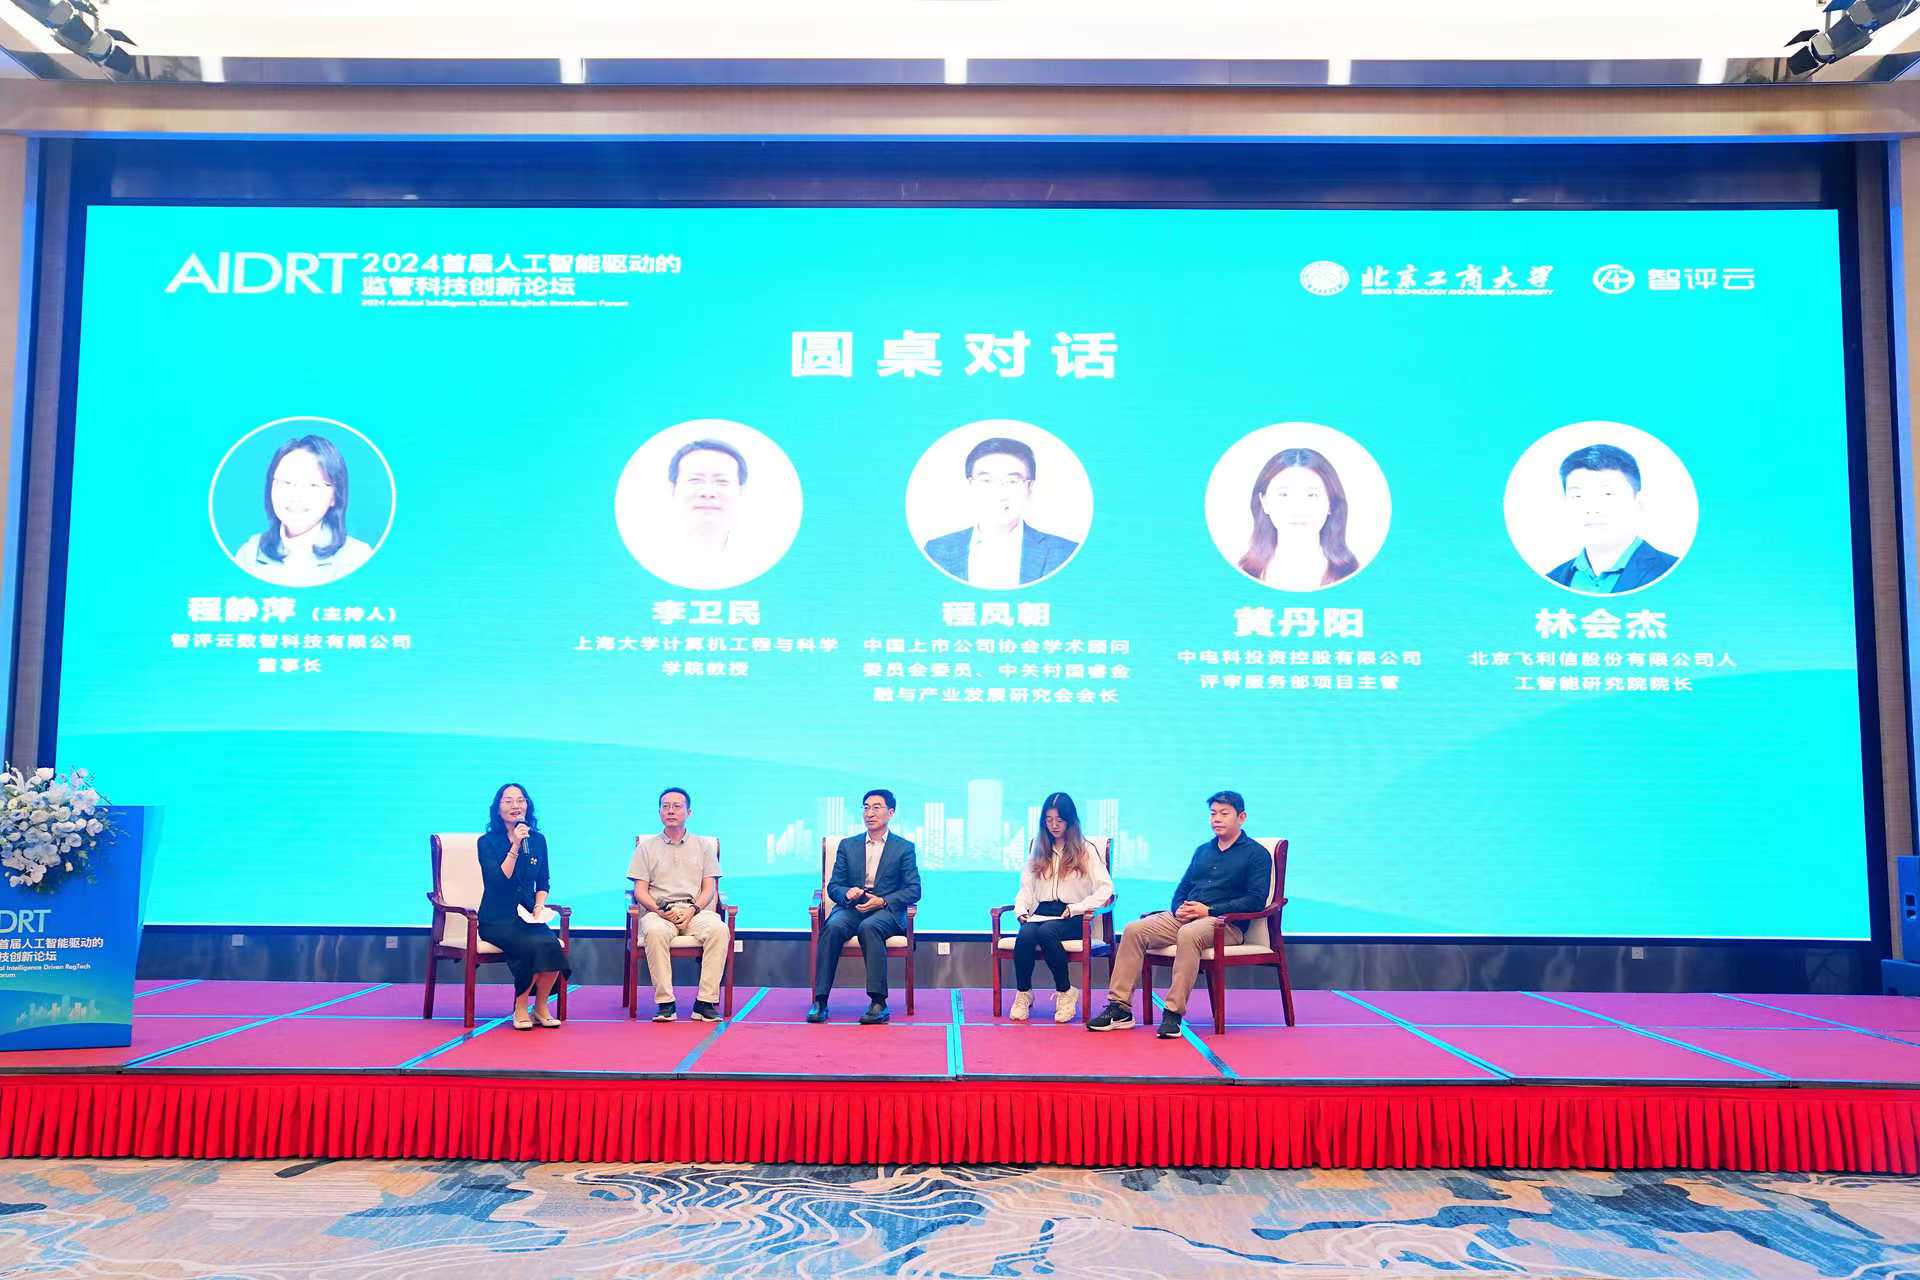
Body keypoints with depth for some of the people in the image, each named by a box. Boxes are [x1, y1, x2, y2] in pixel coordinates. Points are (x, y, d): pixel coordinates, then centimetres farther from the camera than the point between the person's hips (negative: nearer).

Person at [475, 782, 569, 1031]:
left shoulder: (538, 840, 11)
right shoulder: (488, 842, -1)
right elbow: (498, 881, -14)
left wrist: (539, 906, -1)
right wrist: (515, 847, -18)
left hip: (528, 917, 4)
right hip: (497, 919, -4)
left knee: (551, 944, -29)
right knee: (534, 945, -32)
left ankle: (541, 1006, -6)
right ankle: (520, 1008, -9)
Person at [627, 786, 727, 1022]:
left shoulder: (703, 845, 19)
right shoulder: (646, 846, 17)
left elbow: (709, 888, 11)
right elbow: (640, 891, 9)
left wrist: (693, 909, -9)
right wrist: (661, 910, -10)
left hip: (695, 911, 1)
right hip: (658, 911, -1)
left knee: (719, 929, -33)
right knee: (655, 932, -37)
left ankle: (706, 1002, -31)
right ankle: (665, 1003, -31)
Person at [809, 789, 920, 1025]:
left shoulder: (904, 848, 9)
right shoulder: (847, 845, 17)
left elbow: (914, 890, 2)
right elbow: (833, 886, 13)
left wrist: (883, 901, -14)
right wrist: (847, 893, -12)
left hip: (887, 911, -3)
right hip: (851, 908, 3)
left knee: (869, 927, -37)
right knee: (832, 927, -32)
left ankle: (878, 1003, -37)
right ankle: (820, 1001, -32)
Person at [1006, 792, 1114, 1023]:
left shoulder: (1085, 850, 7)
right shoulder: (1039, 850, 21)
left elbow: (1105, 889, -3)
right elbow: (1026, 887, 21)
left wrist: (1076, 908, -13)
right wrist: (1021, 910, 1)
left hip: (1071, 918, -3)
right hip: (1041, 912, 3)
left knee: (1046, 931, -36)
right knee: (1025, 935, -32)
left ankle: (1065, 992, -20)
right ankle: (1023, 993, -15)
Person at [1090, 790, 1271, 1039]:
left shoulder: (1256, 853, 4)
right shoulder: (1203, 850, 25)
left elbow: (1256, 900, -8)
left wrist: (1209, 910, -14)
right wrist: (1179, 908, 0)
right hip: (1184, 917, 7)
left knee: (1189, 934, -39)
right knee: (1134, 930, -17)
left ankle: (1174, 1013, -37)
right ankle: (1120, 1007, -20)